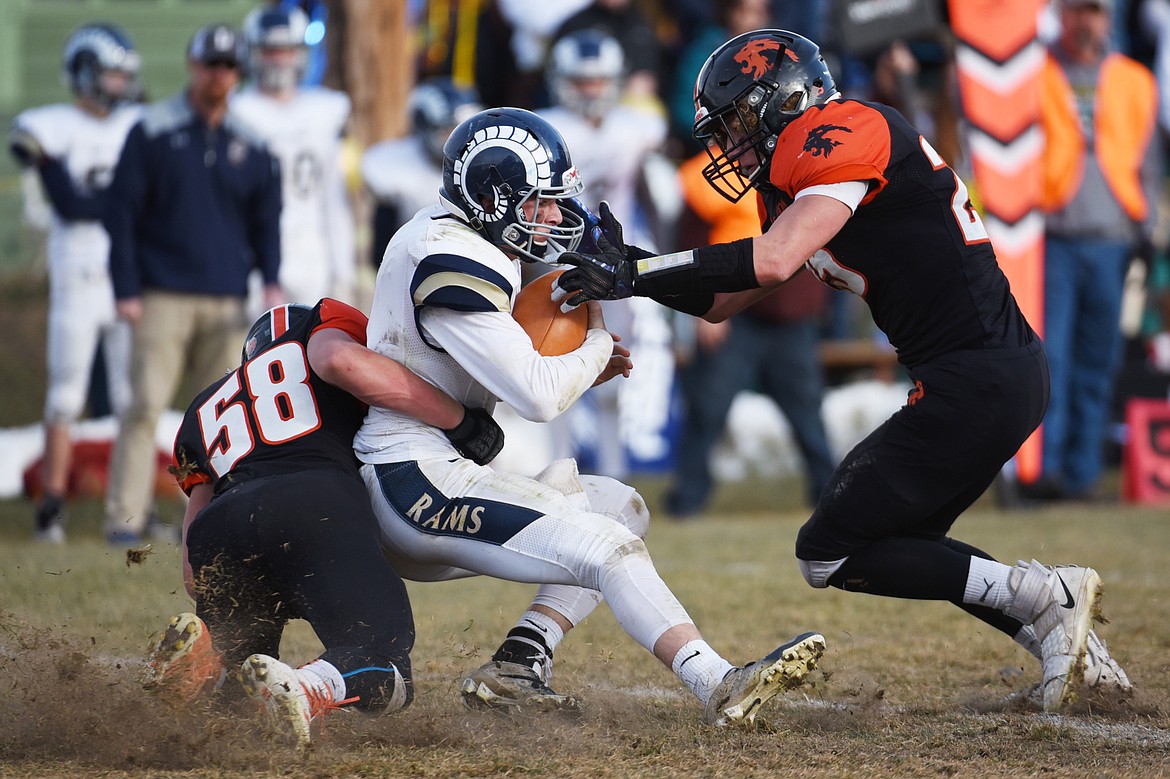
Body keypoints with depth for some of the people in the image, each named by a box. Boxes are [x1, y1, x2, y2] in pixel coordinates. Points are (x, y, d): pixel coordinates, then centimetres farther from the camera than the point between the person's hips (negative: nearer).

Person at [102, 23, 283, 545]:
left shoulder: (249, 146, 10)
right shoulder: (153, 132, 0)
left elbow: (265, 219, 17)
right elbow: (121, 212, -1)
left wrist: (271, 280, 1)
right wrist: (126, 290, -7)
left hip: (226, 301, 4)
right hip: (163, 299, -4)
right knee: (146, 404, -10)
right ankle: (124, 518, -10)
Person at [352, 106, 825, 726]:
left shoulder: (437, 236, 14)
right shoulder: (455, 266, -19)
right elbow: (538, 397, -21)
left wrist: (581, 368, 7)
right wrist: (596, 343, -1)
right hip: (418, 482, -10)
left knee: (623, 509, 15)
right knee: (609, 548, -18)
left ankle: (515, 666, 2)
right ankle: (720, 688, -26)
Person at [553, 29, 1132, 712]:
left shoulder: (844, 133, -11)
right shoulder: (792, 185, 20)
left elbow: (772, 262, -24)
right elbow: (722, 304, 24)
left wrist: (634, 275, -18)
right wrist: (626, 263, 10)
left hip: (975, 383, -10)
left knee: (830, 554, -2)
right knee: (900, 541, 23)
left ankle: (1042, 595, -6)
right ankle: (1063, 641, 15)